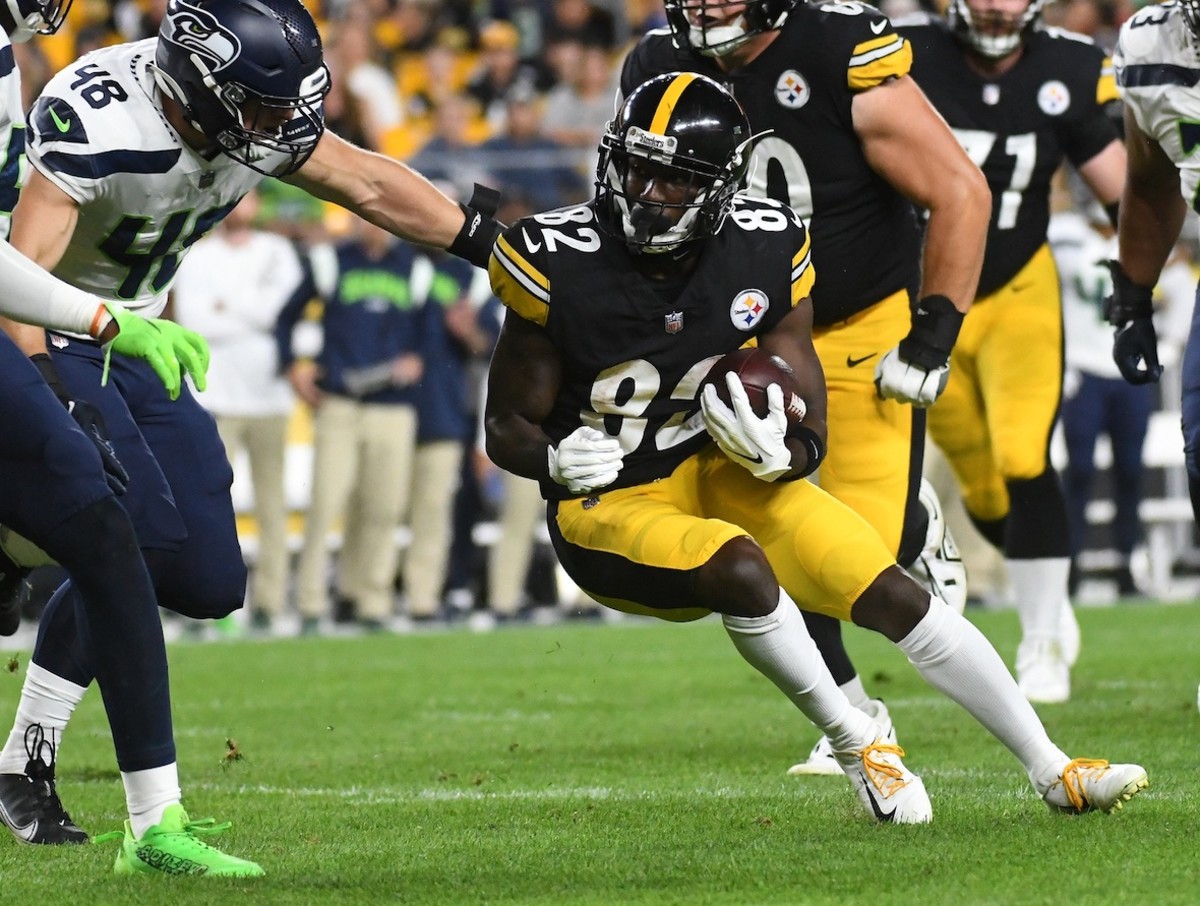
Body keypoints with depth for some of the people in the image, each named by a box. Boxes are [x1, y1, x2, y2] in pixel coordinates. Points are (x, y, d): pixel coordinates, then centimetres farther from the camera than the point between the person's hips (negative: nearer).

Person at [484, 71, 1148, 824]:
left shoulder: (764, 255, -9)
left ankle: (1052, 771, 3)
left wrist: (778, 450, -28)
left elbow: (810, 440, -4)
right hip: (608, 509, -4)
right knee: (743, 571, -33)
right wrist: (556, 460, -29)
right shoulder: (561, 265, -17)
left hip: (720, 475, 4)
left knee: (891, 593, -8)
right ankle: (858, 747, -13)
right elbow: (506, 427, -7)